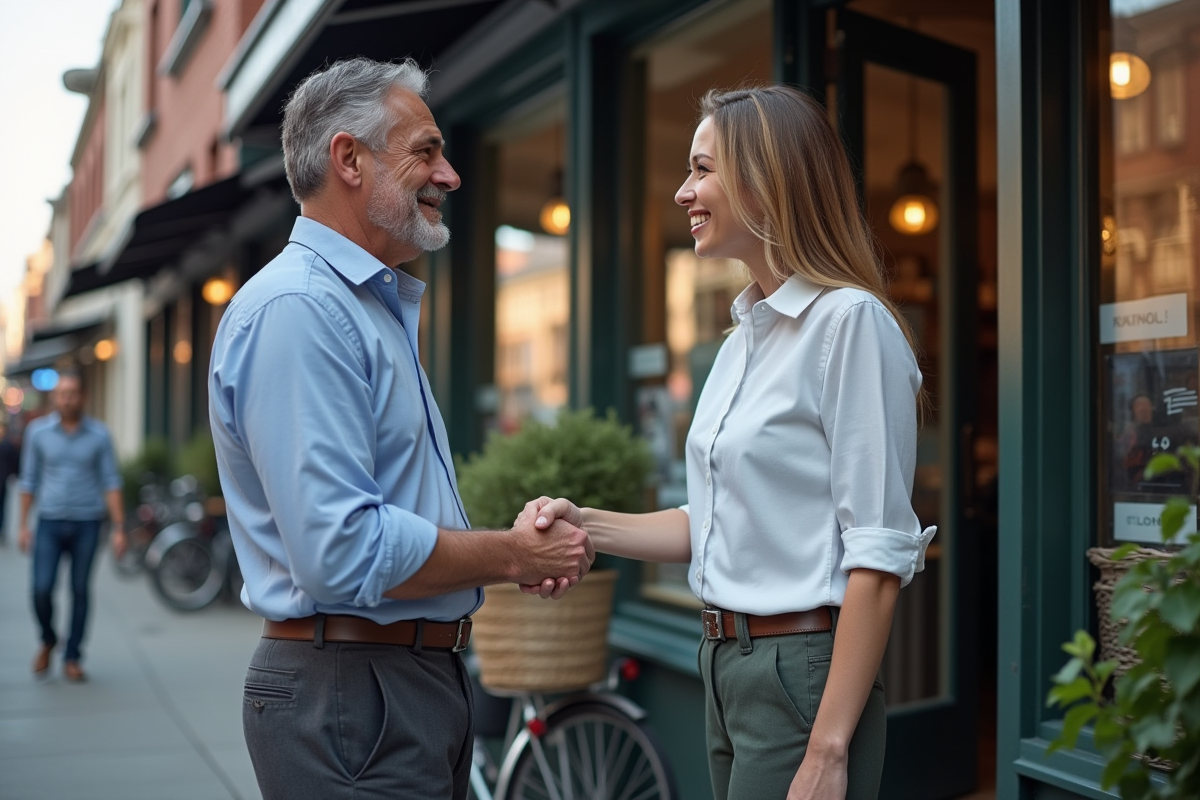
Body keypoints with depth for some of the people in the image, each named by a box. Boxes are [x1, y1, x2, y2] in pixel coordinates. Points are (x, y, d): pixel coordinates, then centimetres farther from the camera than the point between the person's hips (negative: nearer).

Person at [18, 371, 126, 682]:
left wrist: (119, 528, -7)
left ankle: (72, 659, 15)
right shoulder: (37, 431, 0)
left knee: (80, 591, 3)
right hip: (50, 522, 0)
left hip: (87, 524, 0)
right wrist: (23, 525, 3)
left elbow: (111, 482, -1)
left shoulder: (99, 435, -2)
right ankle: (48, 641, 21)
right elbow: (29, 479, 6)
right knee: (42, 589, -8)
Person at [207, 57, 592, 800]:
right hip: (347, 697, -10)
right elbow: (342, 551, -27)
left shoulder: (376, 306, 16)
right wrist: (514, 556, -14)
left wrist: (526, 542, 3)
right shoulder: (296, 308, -18)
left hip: (420, 678, 10)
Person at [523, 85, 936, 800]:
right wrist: (586, 524, 1)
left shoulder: (851, 322, -15)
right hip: (726, 664, 8)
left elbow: (879, 556, -19)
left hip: (802, 672, -8)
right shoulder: (747, 335, 11)